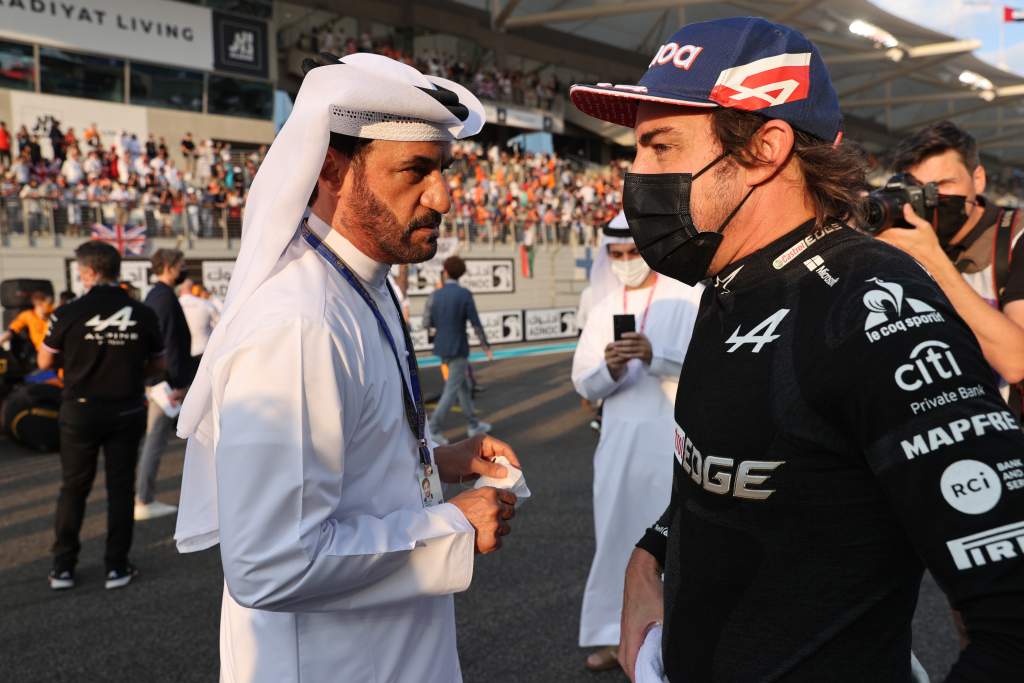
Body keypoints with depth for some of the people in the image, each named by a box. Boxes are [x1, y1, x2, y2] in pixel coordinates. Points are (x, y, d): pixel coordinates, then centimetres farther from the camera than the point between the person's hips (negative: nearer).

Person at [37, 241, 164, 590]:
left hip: (80, 412, -1)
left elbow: (45, 362, 1)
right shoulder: (142, 314, -6)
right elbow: (157, 364, 5)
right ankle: (117, 567, 13)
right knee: (120, 488, 9)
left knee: (73, 488, 13)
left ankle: (63, 567, 19)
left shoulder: (68, 314, -12)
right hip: (127, 412, 1)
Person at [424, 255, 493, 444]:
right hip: (458, 349, -6)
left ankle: (474, 425, 25)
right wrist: (486, 347, -1)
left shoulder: (435, 295, -2)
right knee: (451, 391, -2)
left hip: (441, 348, 6)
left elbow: (427, 324, 2)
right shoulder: (465, 294, -15)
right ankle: (433, 430, -9)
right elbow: (476, 324, -14)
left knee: (464, 385, 19)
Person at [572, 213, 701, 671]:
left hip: (675, 436, -4)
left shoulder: (686, 298, -3)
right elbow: (583, 383, 4)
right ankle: (617, 633, 20)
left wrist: (654, 355, -28)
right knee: (618, 532, 8)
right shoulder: (604, 309, 8)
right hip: (620, 438, 4)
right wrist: (610, 368, -18)